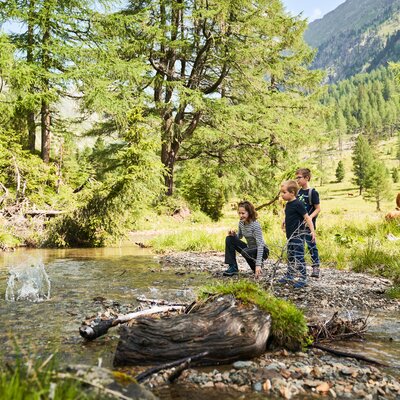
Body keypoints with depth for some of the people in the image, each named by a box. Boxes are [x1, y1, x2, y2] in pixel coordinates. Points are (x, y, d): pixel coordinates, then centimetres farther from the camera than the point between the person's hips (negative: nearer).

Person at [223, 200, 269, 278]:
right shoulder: (241, 223, -4)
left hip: (262, 251, -7)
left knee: (245, 252, -37)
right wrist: (233, 234, -13)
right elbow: (239, 236, 13)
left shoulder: (255, 225, -26)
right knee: (229, 239, -9)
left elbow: (260, 245, -31)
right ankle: (233, 268, -6)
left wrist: (258, 265, -39)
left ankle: (258, 270, -6)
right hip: (249, 248, 7)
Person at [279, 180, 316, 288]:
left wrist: (312, 231, -23)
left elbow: (307, 217, -17)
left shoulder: (298, 204, -16)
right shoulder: (288, 204, 9)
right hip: (290, 235, 9)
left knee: (299, 257, -6)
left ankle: (303, 279, 2)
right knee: (290, 257, 17)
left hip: (298, 236, -9)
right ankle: (289, 276, 28)